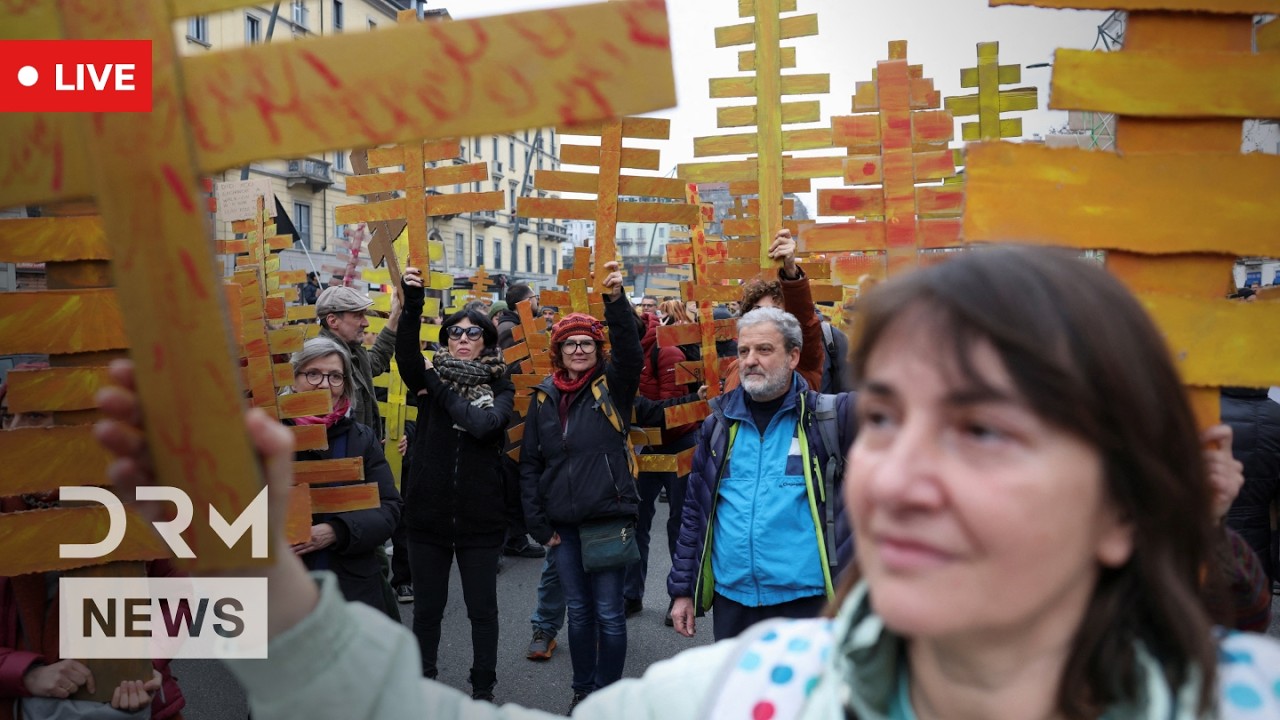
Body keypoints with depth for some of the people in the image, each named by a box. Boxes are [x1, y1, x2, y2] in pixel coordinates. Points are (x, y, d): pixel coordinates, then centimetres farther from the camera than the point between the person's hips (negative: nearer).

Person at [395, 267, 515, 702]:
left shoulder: (499, 388, 0)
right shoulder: (429, 377, 2)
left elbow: (482, 424, -20)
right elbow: (406, 353, -19)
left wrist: (437, 386, -12)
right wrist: (412, 304, -33)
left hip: (480, 515, -1)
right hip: (428, 512, 1)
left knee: (482, 608, 10)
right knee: (427, 606, 14)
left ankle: (483, 689, 26)